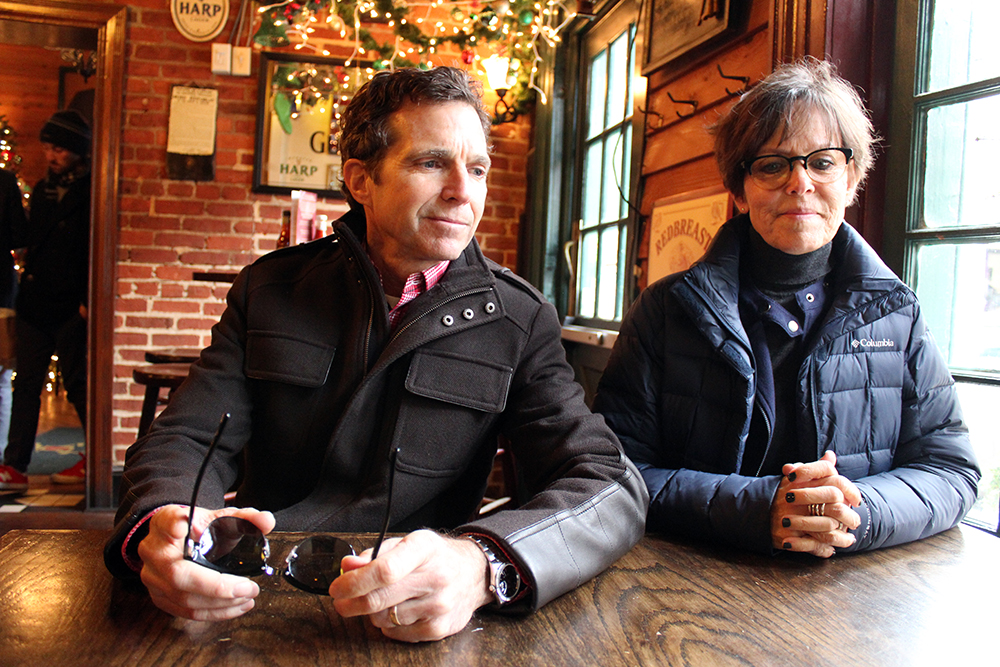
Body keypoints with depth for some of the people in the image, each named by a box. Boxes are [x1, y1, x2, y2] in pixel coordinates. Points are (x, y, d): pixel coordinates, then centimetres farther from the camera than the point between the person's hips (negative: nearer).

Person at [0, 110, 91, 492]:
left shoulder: (91, 193, -7)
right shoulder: (43, 189, 15)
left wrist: (88, 300, -17)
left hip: (70, 309, -7)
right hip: (33, 305, 7)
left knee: (78, 386, 2)